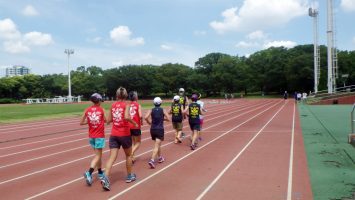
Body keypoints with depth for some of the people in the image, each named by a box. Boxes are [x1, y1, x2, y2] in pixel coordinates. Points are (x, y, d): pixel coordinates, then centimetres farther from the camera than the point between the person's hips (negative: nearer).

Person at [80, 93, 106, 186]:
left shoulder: (87, 110, 2)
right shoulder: (101, 110, -8)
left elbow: (81, 122, 5)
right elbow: (106, 121, -2)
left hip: (91, 136, 5)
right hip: (99, 136, -5)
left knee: (98, 154, 19)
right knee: (98, 156, -1)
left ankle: (100, 172, 29)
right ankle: (89, 173, -18)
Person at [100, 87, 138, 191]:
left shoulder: (113, 105, 5)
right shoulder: (126, 105, -8)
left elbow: (108, 121, 9)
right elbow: (126, 117, -27)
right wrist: (134, 123, -12)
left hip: (114, 135, 3)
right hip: (124, 134, -3)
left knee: (112, 157, 1)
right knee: (128, 155, 18)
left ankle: (105, 177, -17)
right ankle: (129, 176, 30)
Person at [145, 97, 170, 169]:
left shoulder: (151, 110, 1)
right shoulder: (163, 110, -2)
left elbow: (146, 117, -12)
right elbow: (167, 119, -2)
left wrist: (149, 122, 5)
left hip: (153, 129, 4)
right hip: (160, 129, -4)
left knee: (157, 144, 23)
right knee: (156, 146, -7)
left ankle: (160, 158, 37)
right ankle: (152, 160, -23)